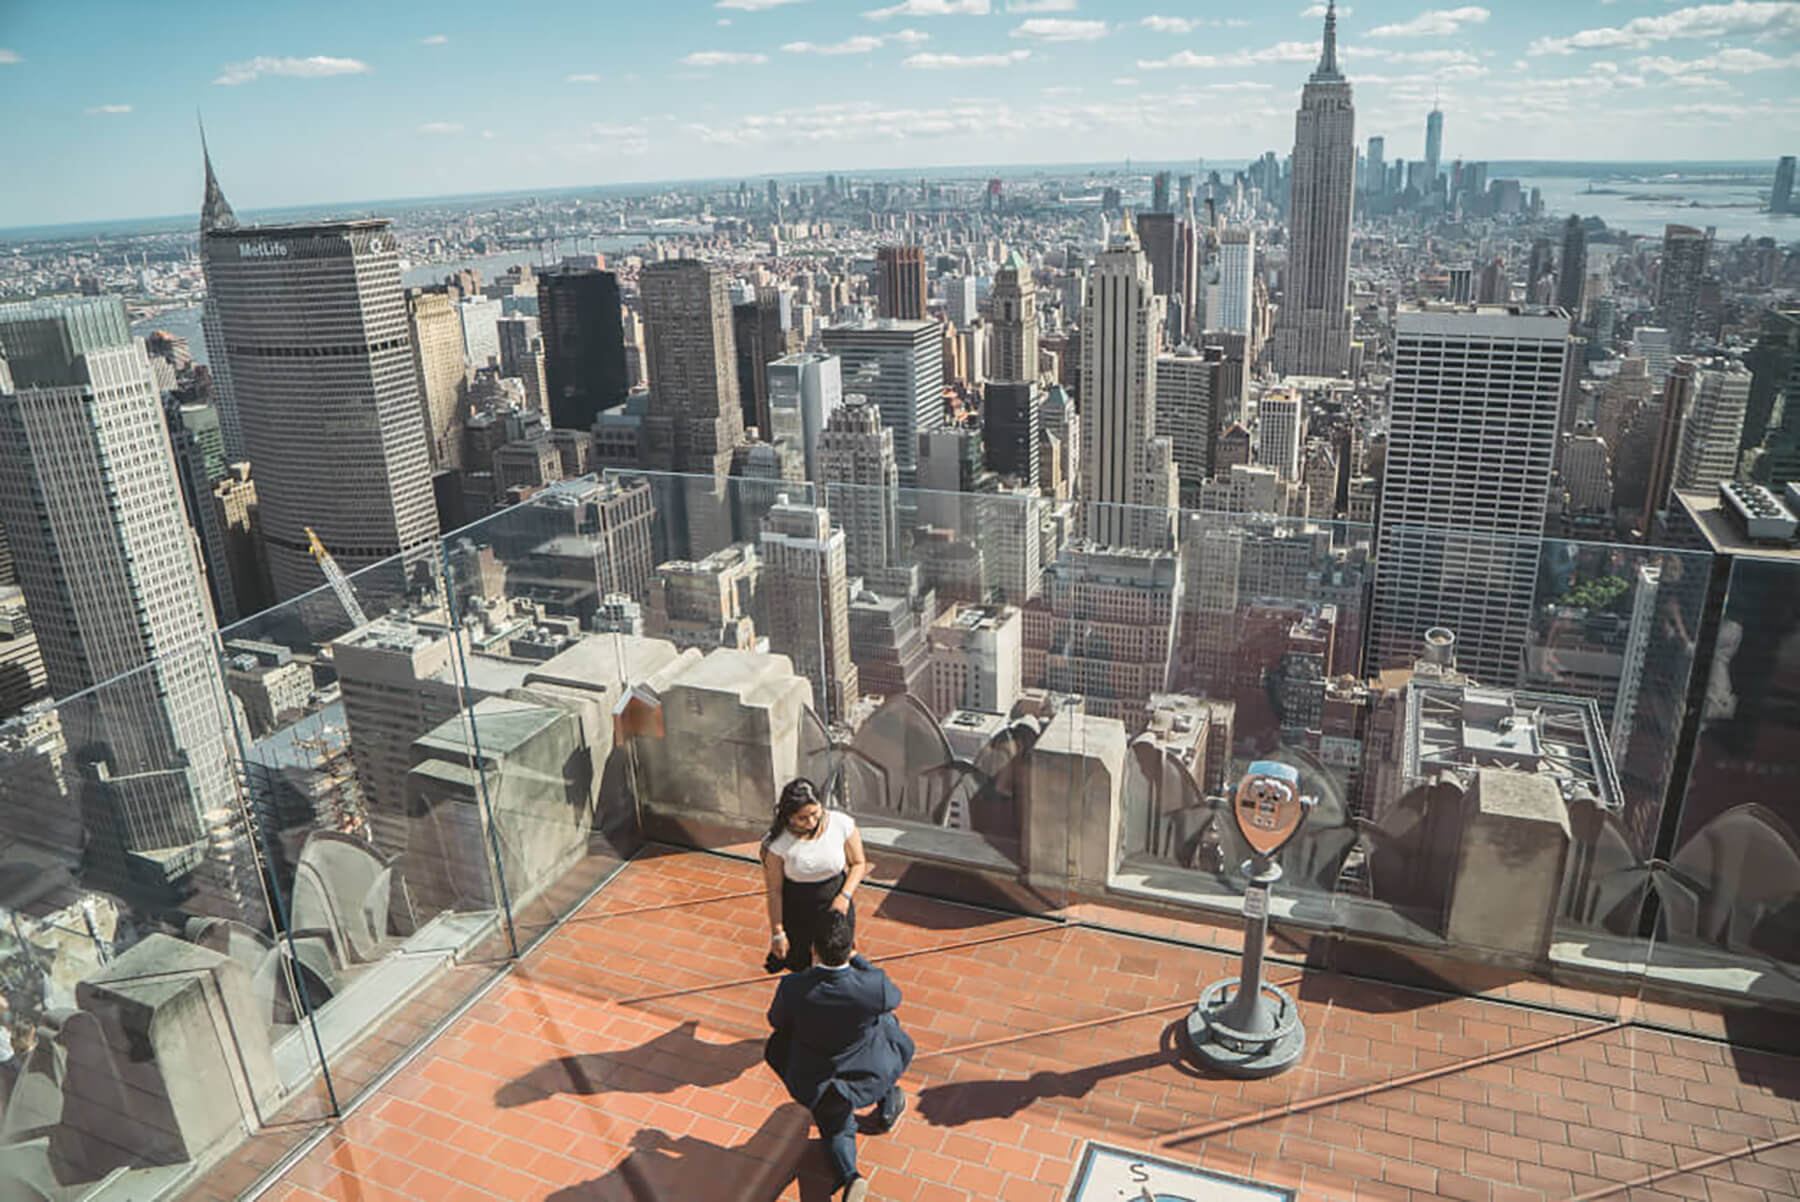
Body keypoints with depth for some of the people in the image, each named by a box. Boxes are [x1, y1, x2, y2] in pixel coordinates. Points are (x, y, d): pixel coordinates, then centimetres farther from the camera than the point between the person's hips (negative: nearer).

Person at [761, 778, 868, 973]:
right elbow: (774, 891, -13)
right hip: (797, 914, -1)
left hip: (835, 906, 1)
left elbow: (859, 864, -5)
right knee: (801, 966, 15)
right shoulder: (777, 842, -24)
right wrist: (777, 933, -9)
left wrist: (845, 896, -19)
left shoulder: (842, 824, -20)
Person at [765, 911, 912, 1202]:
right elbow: (893, 1000, -5)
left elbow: (776, 1022, -5)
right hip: (866, 1078, -1)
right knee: (887, 1022, 29)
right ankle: (887, 1109, 45)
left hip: (815, 1086, 1)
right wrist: (856, 958, -7)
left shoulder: (792, 988, -29)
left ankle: (848, 1175, 2)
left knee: (835, 1129, 31)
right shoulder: (874, 984, -31)